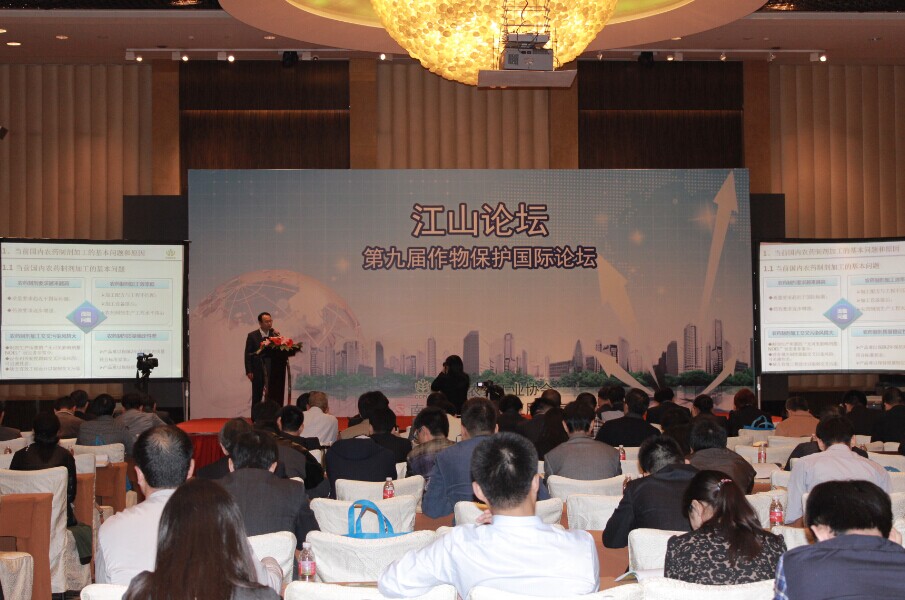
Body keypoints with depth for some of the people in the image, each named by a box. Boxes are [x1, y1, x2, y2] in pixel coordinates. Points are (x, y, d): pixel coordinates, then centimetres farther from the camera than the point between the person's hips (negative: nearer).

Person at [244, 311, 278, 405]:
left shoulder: (274, 334, 5)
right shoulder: (252, 336, -2)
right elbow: (248, 354, -2)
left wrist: (278, 336, -14)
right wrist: (249, 371, -8)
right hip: (258, 370, -2)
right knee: (257, 397, 4)